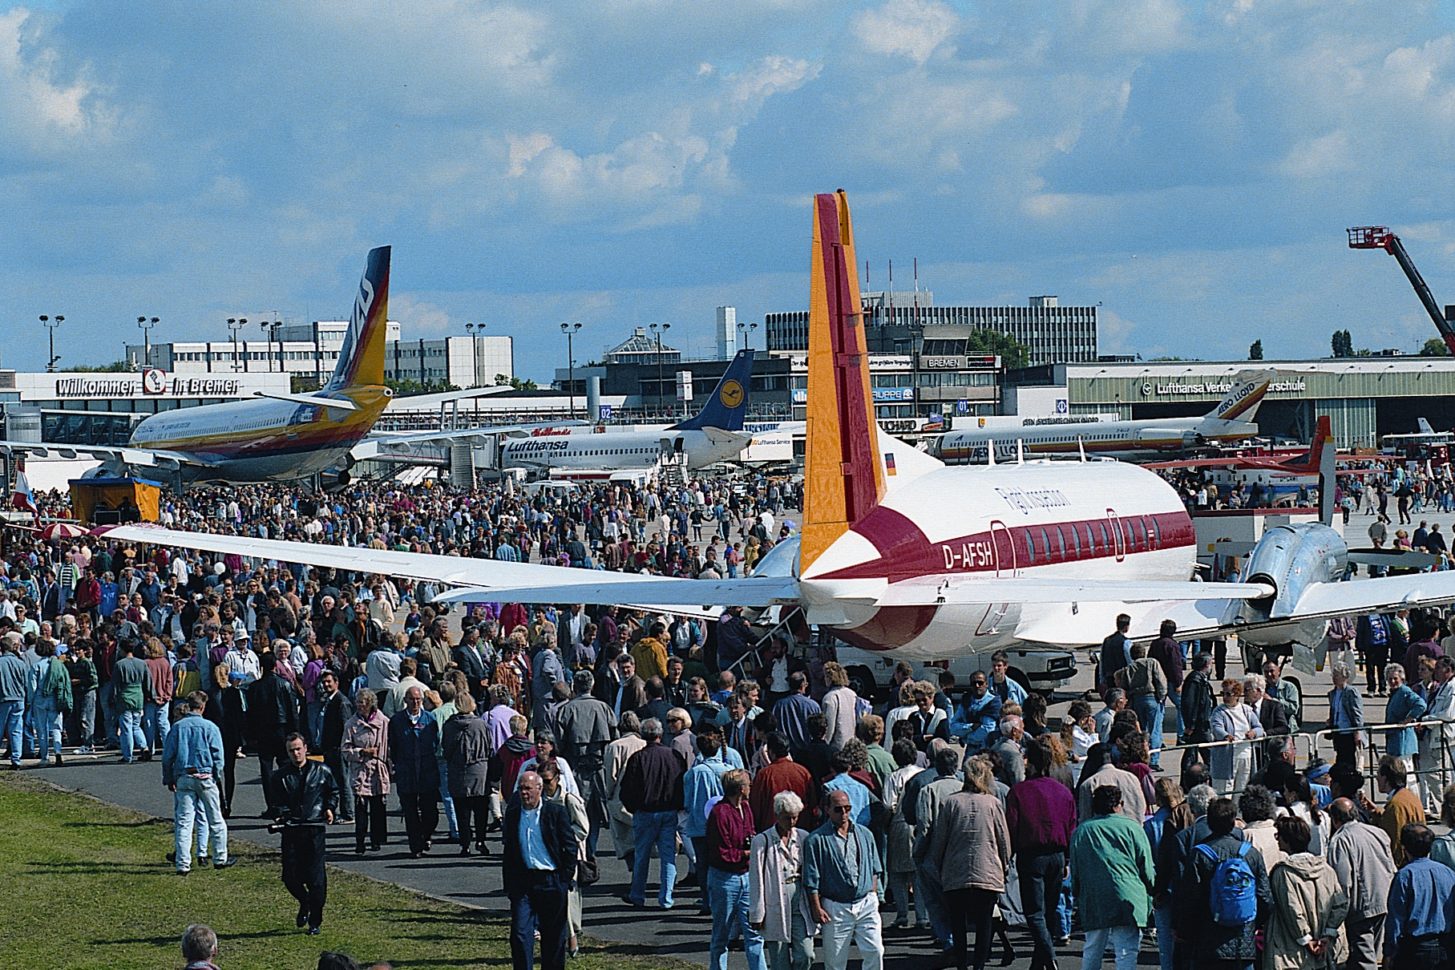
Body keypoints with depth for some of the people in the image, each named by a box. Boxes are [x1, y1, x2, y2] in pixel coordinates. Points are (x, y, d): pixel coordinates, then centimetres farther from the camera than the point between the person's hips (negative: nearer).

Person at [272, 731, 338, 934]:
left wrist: (330, 808, 3)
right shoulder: (281, 776, 6)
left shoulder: (321, 772, 6)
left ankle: (315, 922, 7)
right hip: (291, 830, 1)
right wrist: (283, 814, -13)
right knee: (290, 876, -1)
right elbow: (279, 803, 7)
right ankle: (304, 903, 31)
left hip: (315, 828, -1)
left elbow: (333, 792, 21)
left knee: (315, 877, -4)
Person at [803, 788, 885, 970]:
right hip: (835, 908, -3)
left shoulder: (864, 834, 11)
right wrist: (817, 909, -7)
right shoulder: (817, 840, -2)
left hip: (866, 904, 3)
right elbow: (812, 880, -3)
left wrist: (873, 896, 8)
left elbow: (874, 869, 17)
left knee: (874, 951, -8)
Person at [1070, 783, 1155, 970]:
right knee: (1126, 954, -6)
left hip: (1093, 902, 3)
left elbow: (1075, 872, 14)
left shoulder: (1081, 831, 11)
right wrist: (1150, 898, 17)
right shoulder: (1132, 828, 3)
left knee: (1091, 953, 14)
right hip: (1127, 900, -3)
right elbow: (1147, 870, 4)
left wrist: (1077, 898, 24)